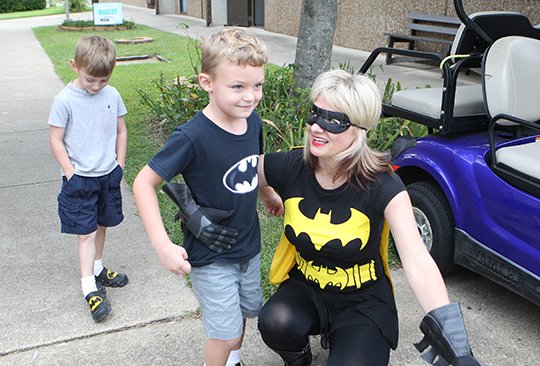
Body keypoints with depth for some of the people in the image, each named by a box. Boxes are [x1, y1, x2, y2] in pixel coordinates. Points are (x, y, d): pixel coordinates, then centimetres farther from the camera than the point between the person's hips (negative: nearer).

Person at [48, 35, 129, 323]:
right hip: (79, 179, -4)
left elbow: (121, 131, 9)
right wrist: (71, 174, -12)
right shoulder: (65, 100, -13)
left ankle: (97, 270, 38)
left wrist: (119, 165, 5)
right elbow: (56, 140, -9)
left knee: (101, 226, 18)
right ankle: (90, 289, 6)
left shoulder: (112, 95, -2)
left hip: (108, 175, 4)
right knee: (86, 233, -2)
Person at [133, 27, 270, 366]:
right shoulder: (193, 137, -28)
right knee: (226, 331, 4)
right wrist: (163, 246, -26)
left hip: (249, 245, 7)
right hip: (211, 255, -6)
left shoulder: (253, 121, -9)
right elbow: (144, 183, -22)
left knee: (245, 310, 25)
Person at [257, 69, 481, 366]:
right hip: (305, 288, 2)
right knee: (276, 322, -29)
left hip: (364, 300, -1)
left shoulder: (381, 186, -22)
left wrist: (453, 342, -39)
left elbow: (418, 264, -31)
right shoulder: (289, 167, -15)